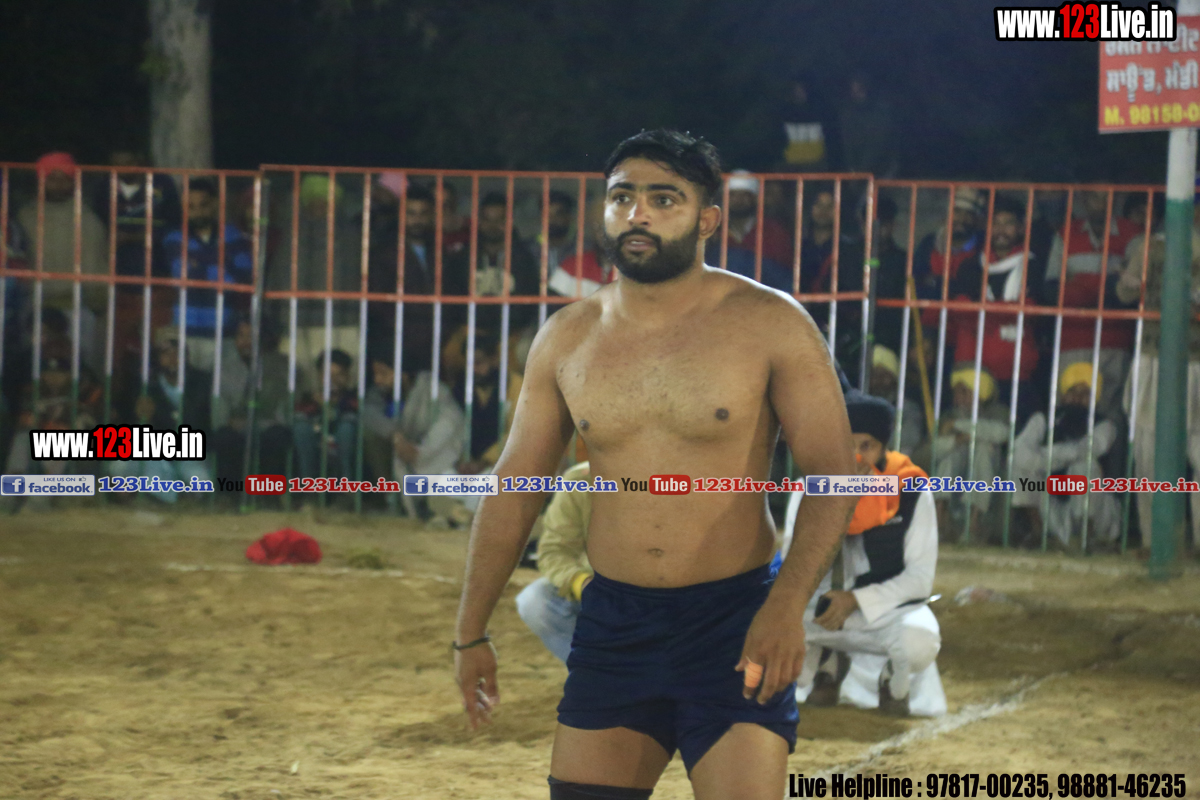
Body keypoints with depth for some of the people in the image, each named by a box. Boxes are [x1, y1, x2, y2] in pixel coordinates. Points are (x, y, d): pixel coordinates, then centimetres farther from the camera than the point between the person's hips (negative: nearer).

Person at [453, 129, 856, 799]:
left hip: (734, 619, -4)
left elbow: (834, 474, -8)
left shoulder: (770, 324, -6)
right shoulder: (566, 340, 6)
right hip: (614, 622, 4)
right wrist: (472, 633, 15)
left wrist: (786, 608, -22)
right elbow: (514, 492, 14)